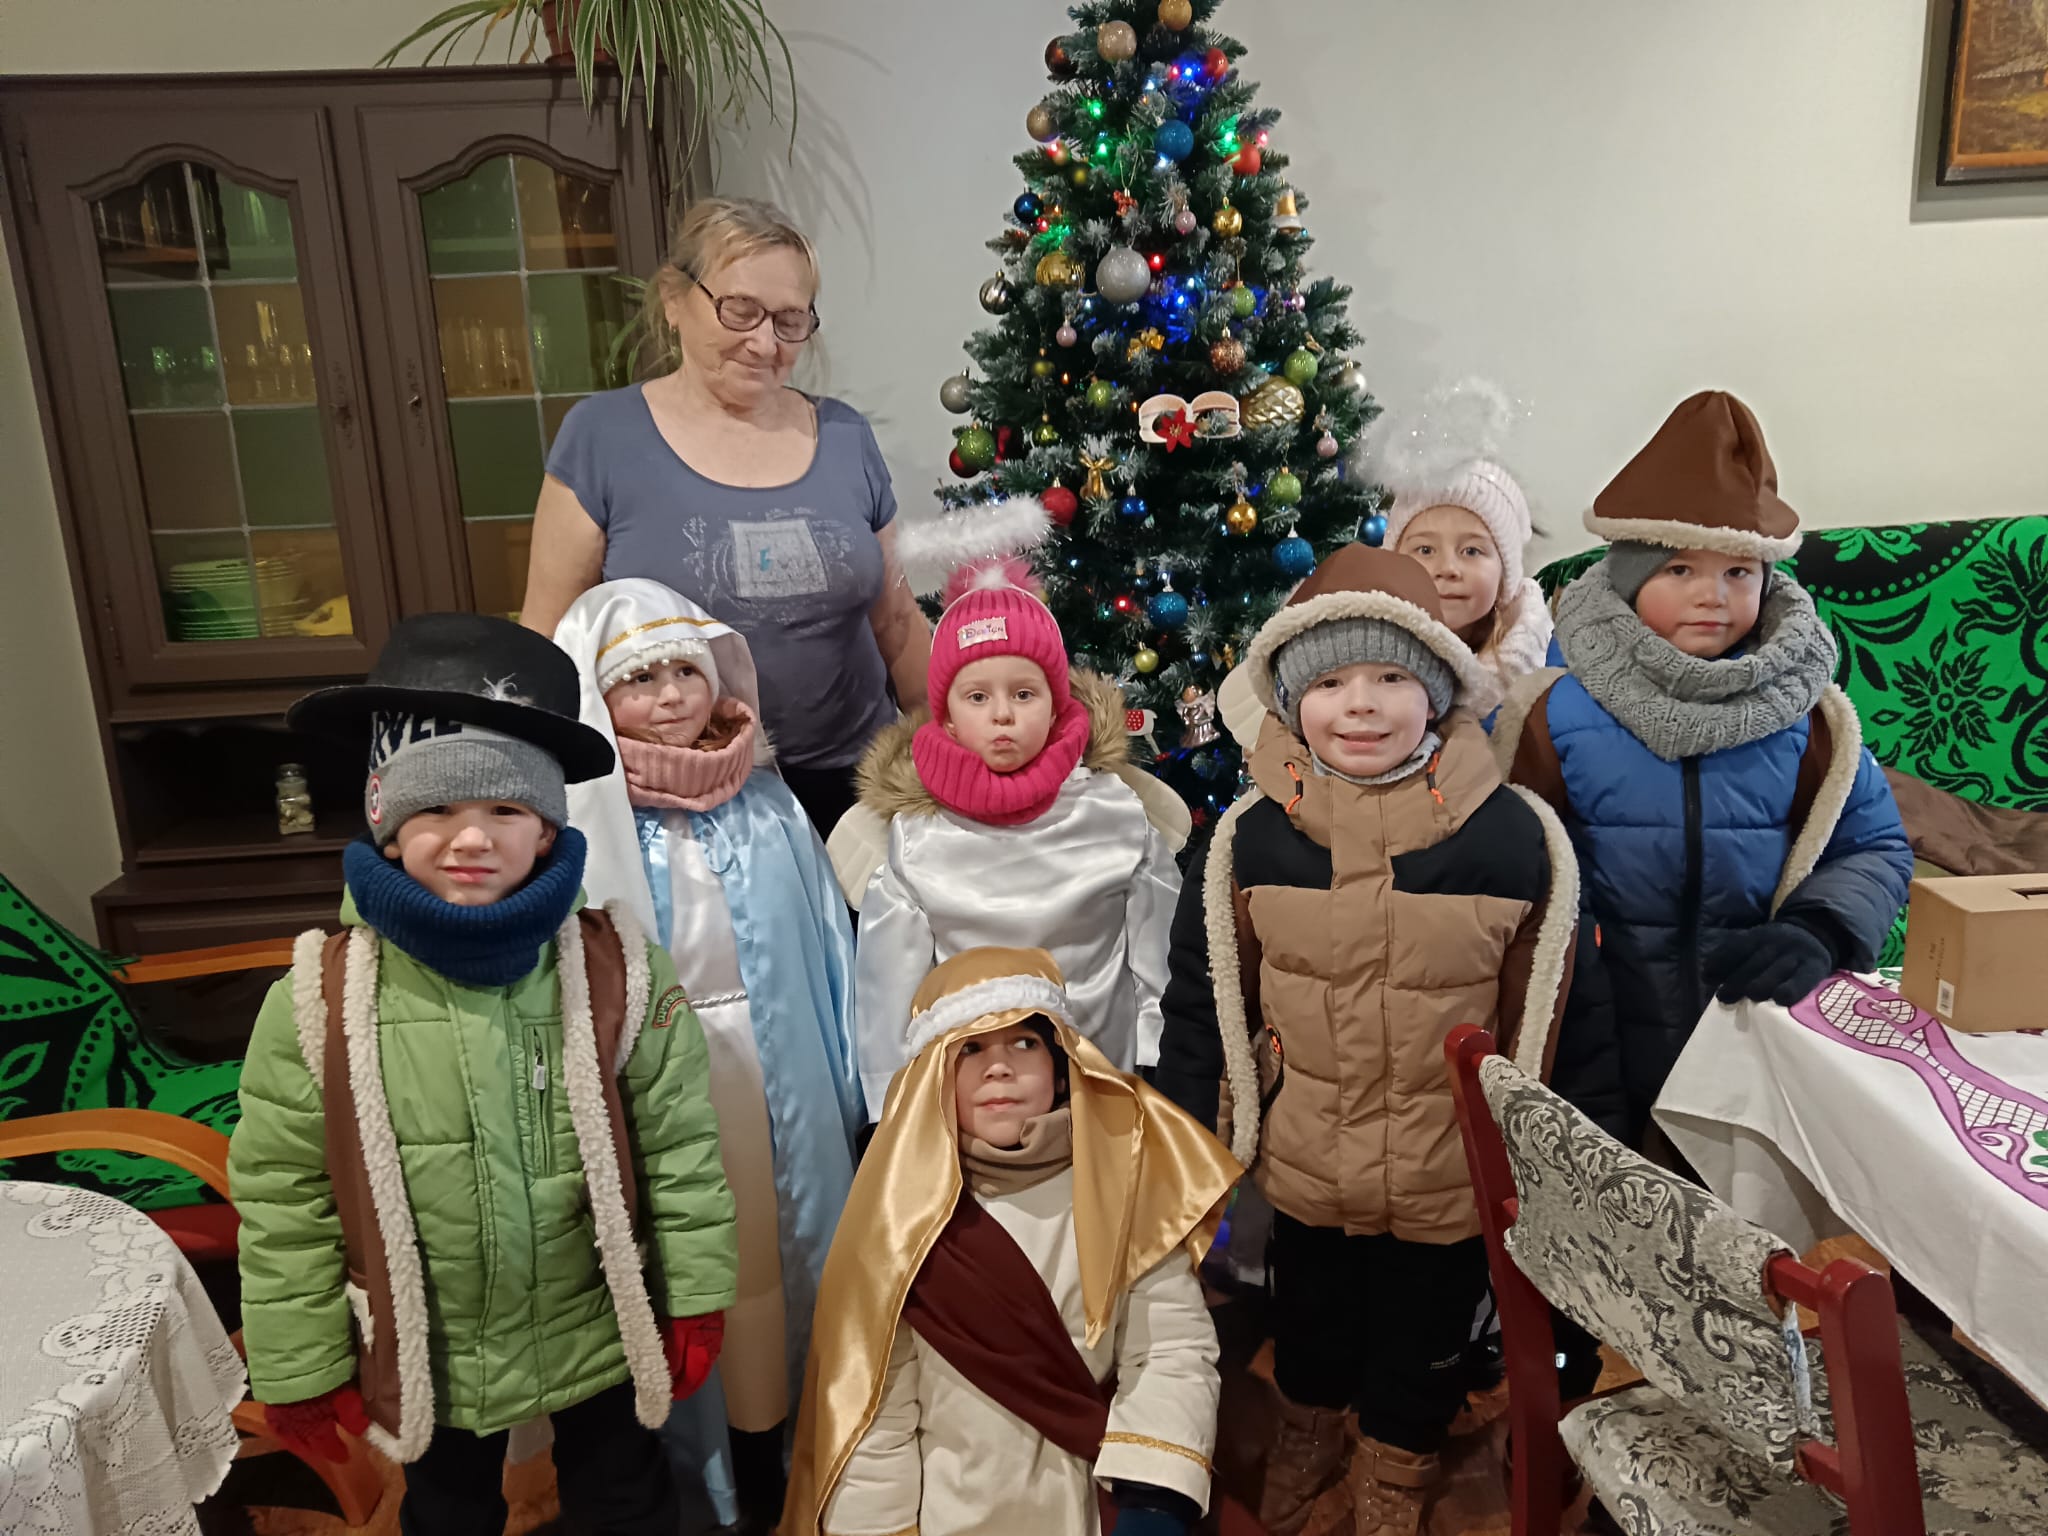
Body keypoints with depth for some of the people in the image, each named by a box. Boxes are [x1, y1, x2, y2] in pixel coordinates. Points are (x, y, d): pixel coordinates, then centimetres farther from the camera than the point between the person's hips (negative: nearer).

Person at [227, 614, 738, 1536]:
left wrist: (694, 1306, -5)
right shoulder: (319, 999, -17)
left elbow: (682, 1149, -9)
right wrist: (301, 1370, -3)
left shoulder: (618, 973, -17)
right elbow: (281, 1198, -8)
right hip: (426, 1357, 1)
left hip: (603, 1342, 0)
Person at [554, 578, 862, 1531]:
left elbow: (823, 941, 5)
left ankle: (780, 1450, 40)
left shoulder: (760, 796, -1)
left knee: (776, 1249, 16)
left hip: (774, 1079, 3)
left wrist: (841, 1081, 8)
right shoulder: (579, 818, -11)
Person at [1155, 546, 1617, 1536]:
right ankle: (1307, 1430, 57)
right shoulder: (1250, 839, -12)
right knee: (1310, 1317, 26)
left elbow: (1562, 1013, -7)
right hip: (1305, 1168, 1)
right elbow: (1204, 1000, -3)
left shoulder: (1514, 839, -16)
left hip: (1455, 1179, -1)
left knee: (1425, 1341, 21)